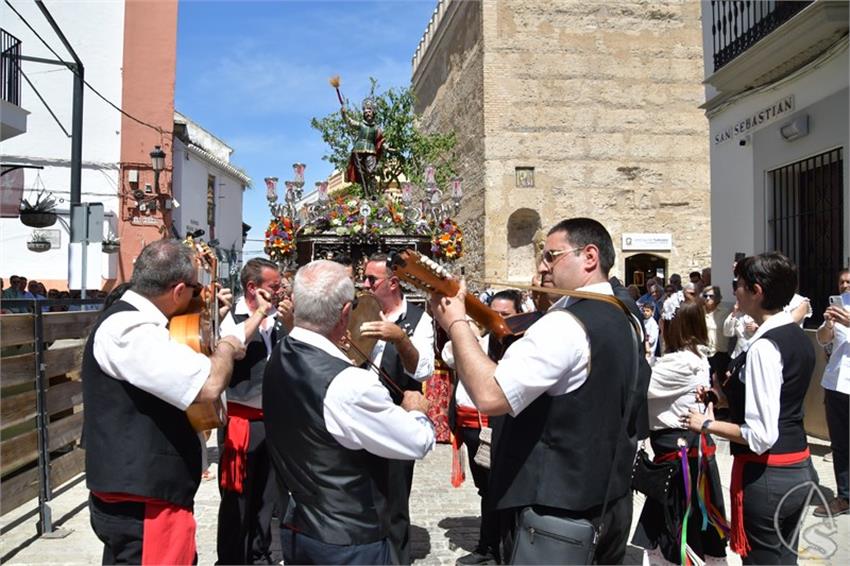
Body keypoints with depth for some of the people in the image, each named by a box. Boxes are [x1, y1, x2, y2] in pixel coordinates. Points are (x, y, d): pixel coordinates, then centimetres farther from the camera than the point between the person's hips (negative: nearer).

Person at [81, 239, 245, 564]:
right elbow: (208, 385, -33)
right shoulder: (128, 330, -23)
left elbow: (174, 370, 26)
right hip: (142, 506, -11)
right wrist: (226, 348, -11)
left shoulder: (135, 322, 10)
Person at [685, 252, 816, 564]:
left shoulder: (764, 346, -22)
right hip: (799, 469, 9)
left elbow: (761, 435, -24)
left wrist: (707, 424, -12)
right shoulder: (799, 337, 6)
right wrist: (727, 396, 12)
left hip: (767, 477, -9)